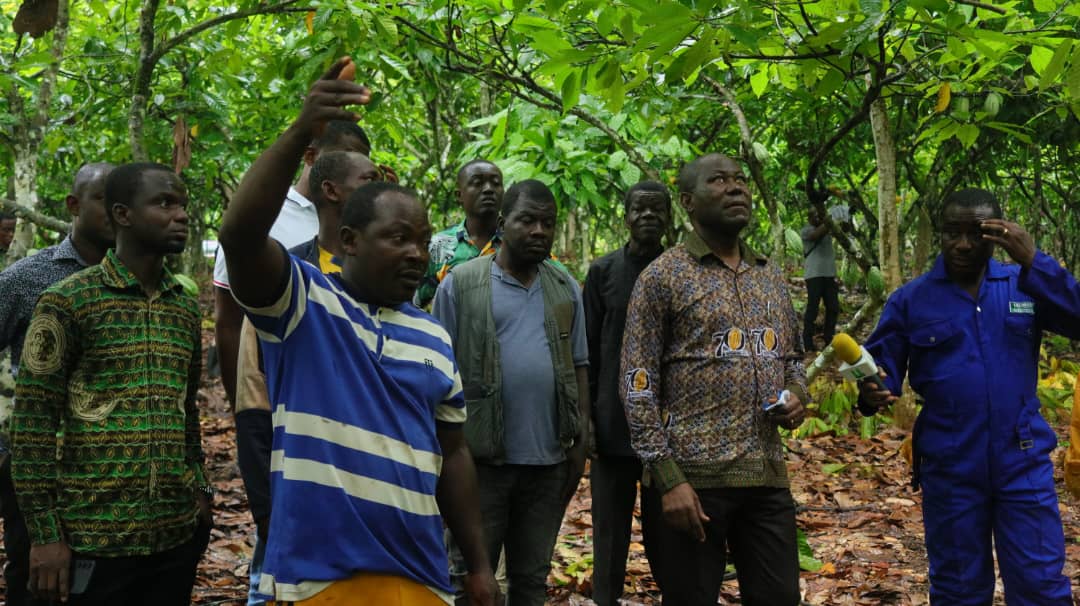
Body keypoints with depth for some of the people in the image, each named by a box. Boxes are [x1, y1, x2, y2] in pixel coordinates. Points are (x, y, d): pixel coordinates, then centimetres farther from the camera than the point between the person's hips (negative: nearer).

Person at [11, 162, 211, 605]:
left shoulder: (185, 308, 10)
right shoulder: (68, 302, -6)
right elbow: (32, 423, -7)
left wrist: (199, 489, 10)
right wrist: (44, 533, -10)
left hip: (177, 533, 5)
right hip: (95, 538, -5)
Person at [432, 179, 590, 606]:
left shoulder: (566, 288, 9)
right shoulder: (461, 283, -3)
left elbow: (579, 367, 12)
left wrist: (580, 441, 7)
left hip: (549, 459, 4)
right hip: (482, 457, -3)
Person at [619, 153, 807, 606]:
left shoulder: (771, 276, 14)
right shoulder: (663, 276, -3)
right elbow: (637, 385, -6)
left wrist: (796, 396, 1)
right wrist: (667, 478, -13)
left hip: (767, 476, 5)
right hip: (692, 477, -5)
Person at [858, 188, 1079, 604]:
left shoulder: (1026, 285, 3)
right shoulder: (911, 299, 1)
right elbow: (879, 367, 0)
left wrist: (1034, 261, -21)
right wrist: (872, 393, -23)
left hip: (1023, 463, 0)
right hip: (949, 469, 0)